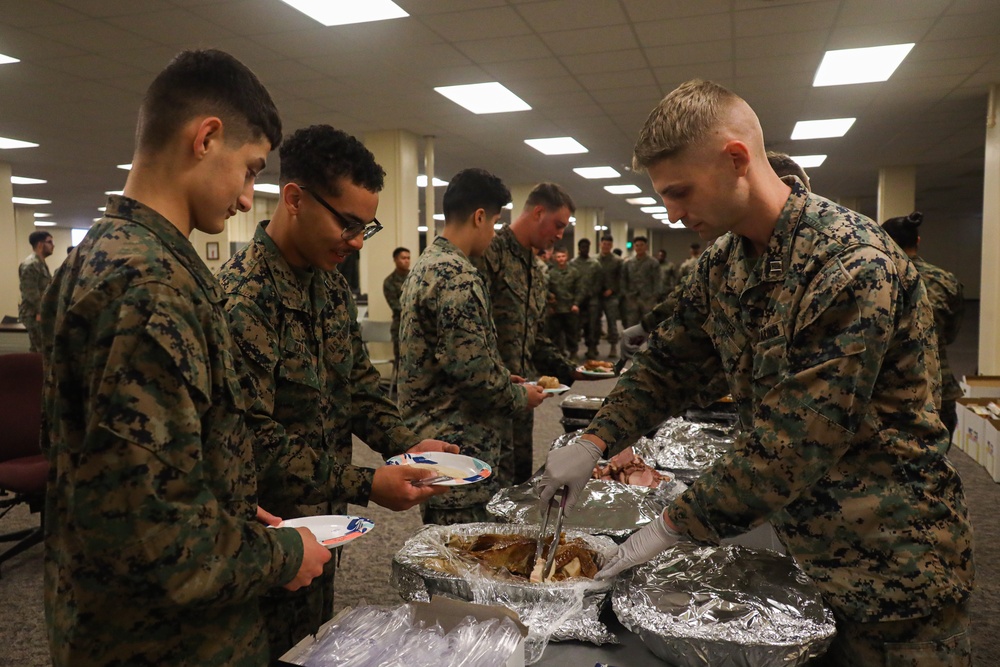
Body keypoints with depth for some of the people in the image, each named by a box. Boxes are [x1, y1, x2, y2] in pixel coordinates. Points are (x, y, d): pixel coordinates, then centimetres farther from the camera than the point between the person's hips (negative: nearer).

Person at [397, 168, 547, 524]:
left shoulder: (425, 263, 12)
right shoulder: (458, 276, -20)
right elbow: (470, 369, -24)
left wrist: (502, 377, 17)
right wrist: (520, 396, -6)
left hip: (427, 432, 10)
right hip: (458, 441, -10)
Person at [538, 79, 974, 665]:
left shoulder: (853, 265, -26)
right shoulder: (723, 263, 0)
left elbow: (794, 442, -28)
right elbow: (671, 364, 8)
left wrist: (674, 525, -20)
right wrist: (594, 442, -6)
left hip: (891, 568, -7)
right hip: (798, 551, 7)